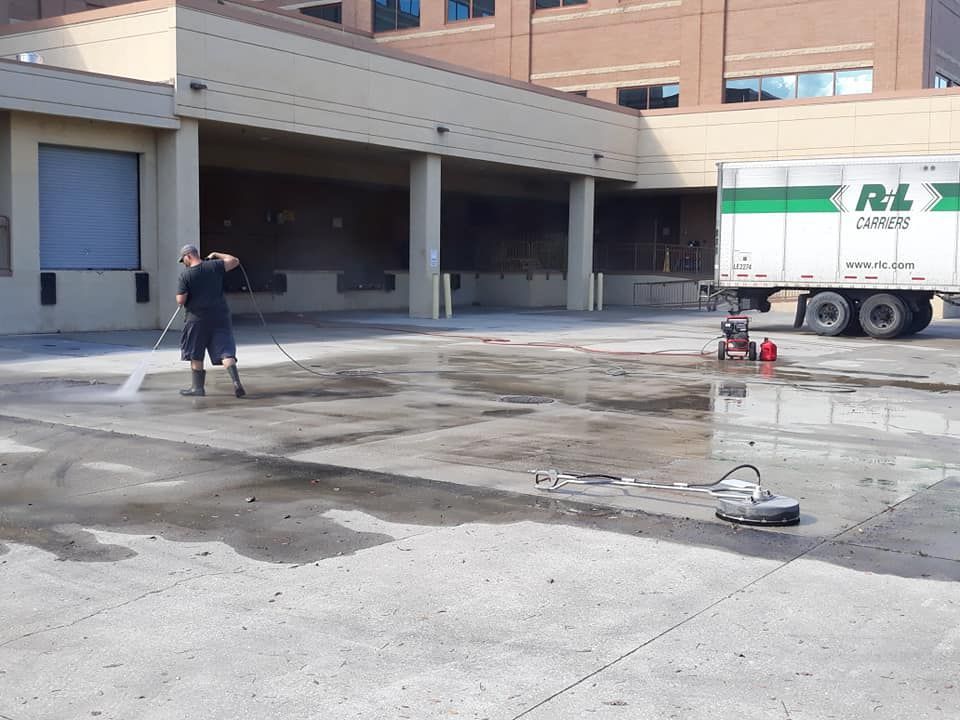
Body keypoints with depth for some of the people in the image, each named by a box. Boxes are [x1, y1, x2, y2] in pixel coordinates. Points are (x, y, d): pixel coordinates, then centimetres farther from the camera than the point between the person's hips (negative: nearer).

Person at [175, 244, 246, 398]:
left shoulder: (185, 275, -7)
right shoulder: (214, 266, -1)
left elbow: (180, 301, -10)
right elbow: (234, 261, 8)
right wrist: (217, 255, 18)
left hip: (197, 319, -2)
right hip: (220, 317, 2)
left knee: (195, 354, 13)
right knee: (226, 352, -1)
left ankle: (197, 387, 20)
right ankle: (236, 382, -18)